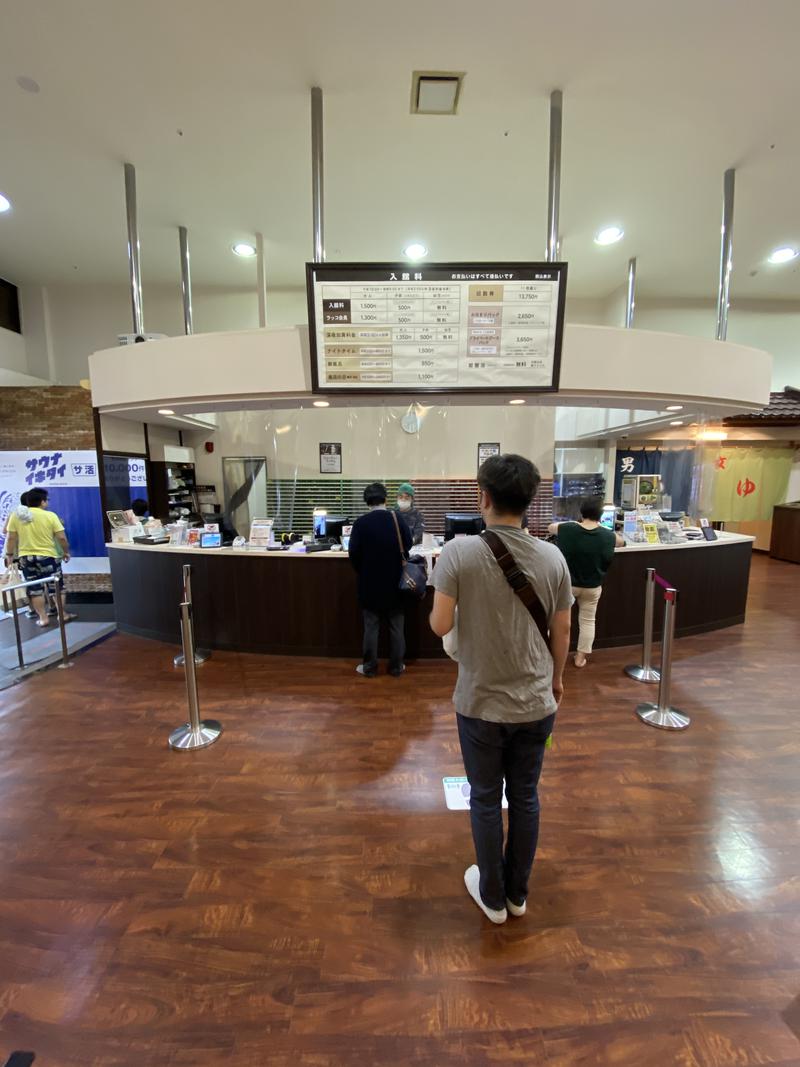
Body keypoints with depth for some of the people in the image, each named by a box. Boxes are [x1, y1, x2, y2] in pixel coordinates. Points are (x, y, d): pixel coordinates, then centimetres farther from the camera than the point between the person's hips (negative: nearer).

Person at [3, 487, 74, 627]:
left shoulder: (16, 516, 0)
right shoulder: (50, 515, -9)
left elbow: (11, 538, 1)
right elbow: (62, 538, -10)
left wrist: (9, 554, 12)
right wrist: (66, 552, 4)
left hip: (26, 558, 3)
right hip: (48, 556, -3)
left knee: (35, 589, 10)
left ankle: (43, 618, 12)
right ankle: (63, 614, 11)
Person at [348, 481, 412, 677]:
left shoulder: (361, 523, -12)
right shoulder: (397, 519, -8)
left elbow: (353, 553, -10)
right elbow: (408, 545, 3)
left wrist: (362, 572, 8)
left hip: (370, 582, -1)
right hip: (395, 581, 1)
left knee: (371, 626, 10)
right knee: (396, 626, 12)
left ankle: (369, 667, 19)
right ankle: (396, 666, 22)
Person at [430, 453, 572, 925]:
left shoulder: (459, 552, -19)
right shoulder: (553, 557, -8)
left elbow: (440, 625, -16)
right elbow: (562, 630, 1)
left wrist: (444, 600, 6)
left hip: (481, 704, -3)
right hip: (536, 703, 3)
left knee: (486, 800, 19)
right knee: (525, 798, 23)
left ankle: (494, 897, 41)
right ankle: (518, 893, 45)